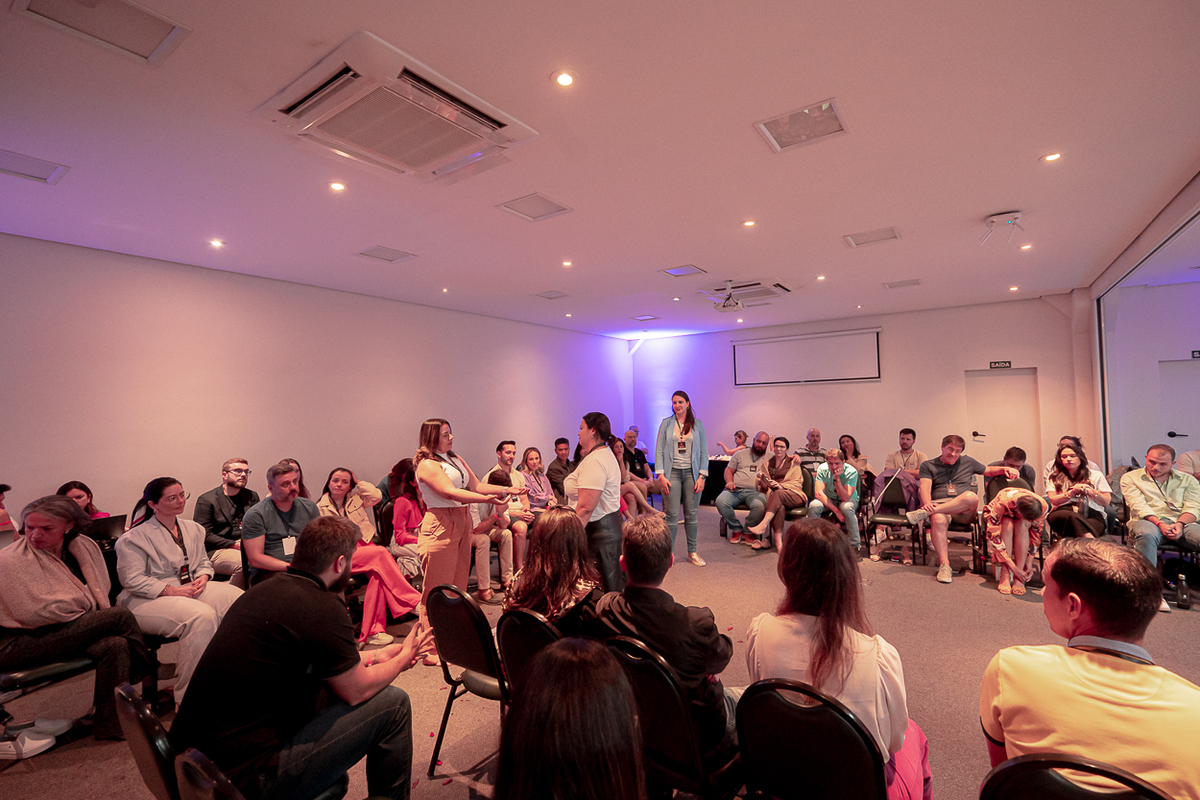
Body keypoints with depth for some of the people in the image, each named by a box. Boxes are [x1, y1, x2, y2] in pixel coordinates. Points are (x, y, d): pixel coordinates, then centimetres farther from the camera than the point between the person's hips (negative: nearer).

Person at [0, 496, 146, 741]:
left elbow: (100, 596, 13)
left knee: (115, 644, -23)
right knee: (122, 616, -22)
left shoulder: (84, 547, 4)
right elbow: (34, 614, -15)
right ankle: (145, 676, -4)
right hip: (21, 644, -6)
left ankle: (109, 725, -9)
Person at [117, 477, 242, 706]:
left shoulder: (192, 528, 15)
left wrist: (203, 577, -2)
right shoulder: (134, 538, -3)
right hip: (147, 600, -6)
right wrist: (171, 590, -19)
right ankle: (188, 694, -21)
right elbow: (132, 580, -11)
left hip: (190, 589, 6)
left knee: (240, 601, -24)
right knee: (202, 616, -35)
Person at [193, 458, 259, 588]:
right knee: (244, 562, -35)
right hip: (216, 551, -4)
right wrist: (235, 545, -14)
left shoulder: (252, 496, 18)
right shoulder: (206, 500, 3)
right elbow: (205, 535, -5)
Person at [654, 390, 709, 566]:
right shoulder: (666, 424, 5)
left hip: (692, 473, 1)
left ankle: (692, 552, 19)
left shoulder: (697, 424, 7)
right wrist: (661, 475, -8)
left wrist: (702, 476, -3)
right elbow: (659, 450, 1)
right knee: (672, 515, -3)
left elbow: (704, 451, 6)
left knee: (691, 515, 6)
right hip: (672, 472, -1)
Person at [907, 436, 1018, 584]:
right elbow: (925, 488, -1)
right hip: (938, 506, -2)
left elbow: (988, 470, 36)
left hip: (964, 510, 2)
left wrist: (1005, 469, 12)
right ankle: (944, 565, -41)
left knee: (971, 496, -36)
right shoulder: (928, 465, 14)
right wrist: (927, 503, -22)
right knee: (938, 520, -40)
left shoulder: (967, 462, 24)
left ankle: (924, 513, -40)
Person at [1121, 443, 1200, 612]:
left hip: (1182, 523, 3)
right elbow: (1139, 506, -2)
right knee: (1146, 534, -40)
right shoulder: (1130, 478, 11)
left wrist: (1180, 524, -16)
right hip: (1148, 521, -3)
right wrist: (1159, 523, -20)